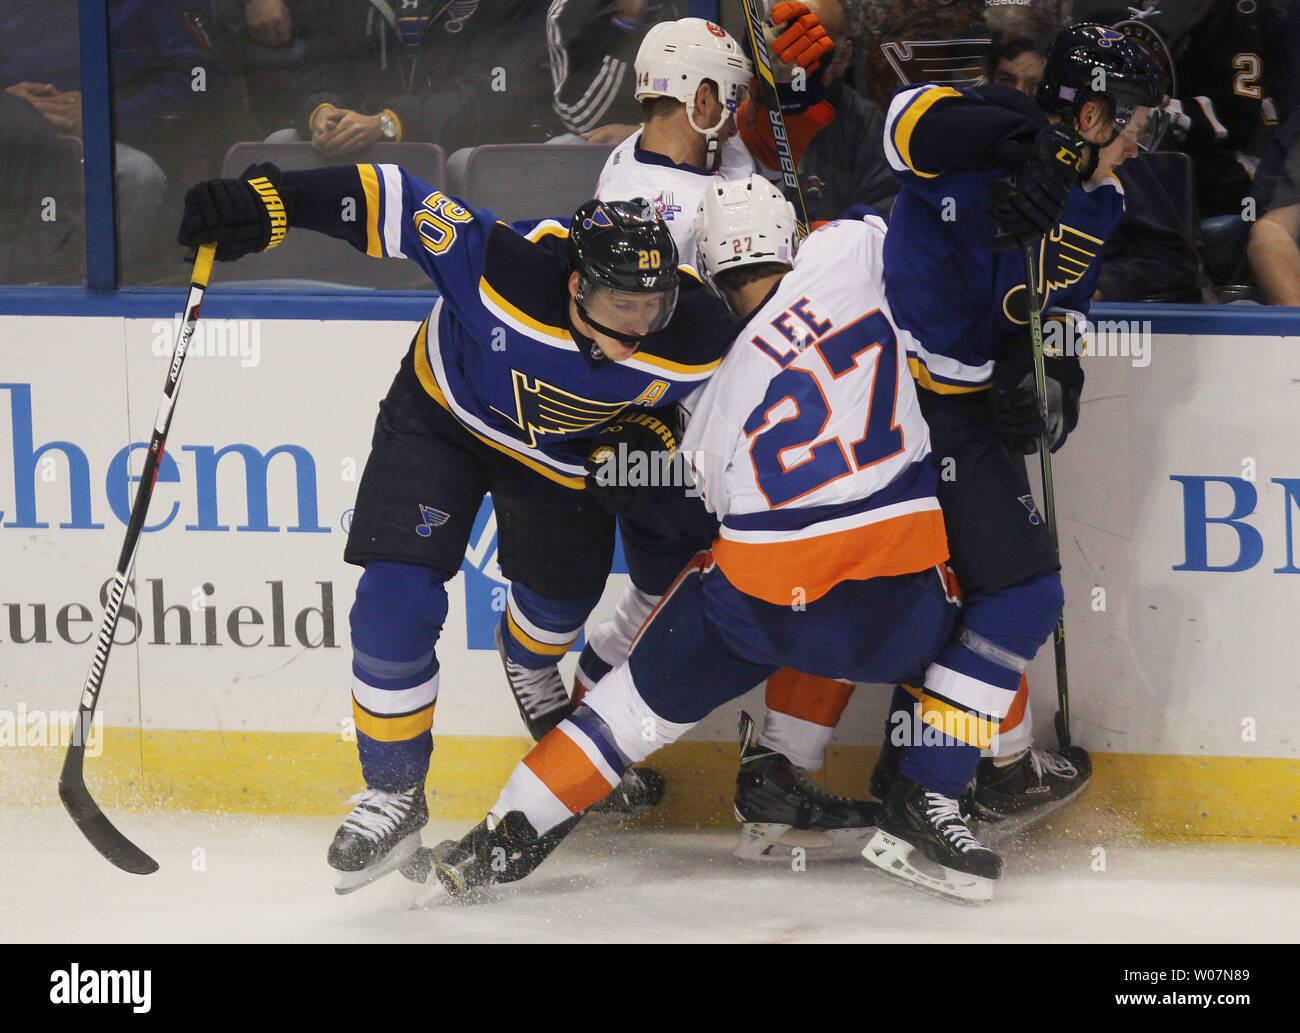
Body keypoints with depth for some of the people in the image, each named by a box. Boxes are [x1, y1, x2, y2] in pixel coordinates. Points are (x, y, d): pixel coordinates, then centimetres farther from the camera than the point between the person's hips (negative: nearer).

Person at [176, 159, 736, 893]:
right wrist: (268, 202, -43)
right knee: (397, 599, -16)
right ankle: (395, 793, 1)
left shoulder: (697, 340, -30)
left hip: (561, 455, 3)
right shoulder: (507, 269, -42)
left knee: (562, 599, 23)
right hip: (444, 414, -3)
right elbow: (397, 203, -36)